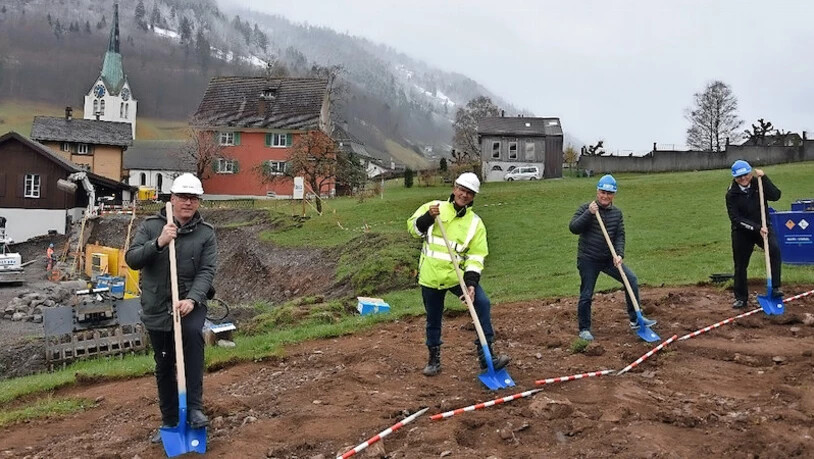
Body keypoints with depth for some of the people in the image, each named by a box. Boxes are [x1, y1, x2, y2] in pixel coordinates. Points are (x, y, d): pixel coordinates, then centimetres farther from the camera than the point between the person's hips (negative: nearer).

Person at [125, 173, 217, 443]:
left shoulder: (205, 233, -2)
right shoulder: (151, 226, 0)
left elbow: (206, 271, -10)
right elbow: (131, 259, -9)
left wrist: (192, 299, -27)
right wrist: (158, 243, -26)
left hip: (190, 302, -2)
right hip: (157, 308, 2)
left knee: (193, 332, -33)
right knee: (164, 366, 11)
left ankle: (195, 407, -25)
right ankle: (169, 421, 29)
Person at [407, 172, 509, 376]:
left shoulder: (475, 222, 0)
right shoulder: (433, 208, 1)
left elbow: (476, 256, -5)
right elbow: (413, 228, -4)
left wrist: (471, 282, -18)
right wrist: (428, 217, -22)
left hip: (457, 276, 0)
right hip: (430, 277, 0)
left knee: (482, 304, -20)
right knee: (433, 320, 11)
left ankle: (486, 355, -11)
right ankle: (434, 359, 32)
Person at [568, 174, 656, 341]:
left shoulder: (617, 213, 5)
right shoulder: (586, 208, -8)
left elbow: (620, 236, 2)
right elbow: (573, 228, -19)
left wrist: (619, 254, -14)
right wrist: (589, 213, -28)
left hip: (609, 258, 4)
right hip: (588, 260, -4)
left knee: (632, 280, -2)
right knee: (586, 295, 0)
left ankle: (635, 319, 11)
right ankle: (584, 329, 16)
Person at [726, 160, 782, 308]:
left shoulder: (758, 184, -6)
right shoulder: (731, 193, -12)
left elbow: (776, 195, -21)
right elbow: (736, 218, -18)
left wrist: (763, 178, -25)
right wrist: (756, 228, -26)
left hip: (763, 227, 1)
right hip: (742, 232, -1)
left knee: (774, 250, -27)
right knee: (740, 265, 6)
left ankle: (775, 287, -22)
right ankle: (741, 298, 22)